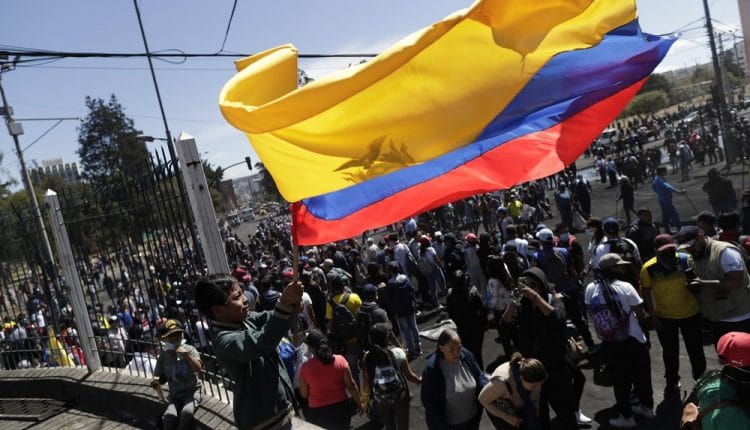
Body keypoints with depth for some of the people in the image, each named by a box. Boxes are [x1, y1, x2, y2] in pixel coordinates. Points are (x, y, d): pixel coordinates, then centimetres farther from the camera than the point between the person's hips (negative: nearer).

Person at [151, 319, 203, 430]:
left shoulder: (189, 349, -10)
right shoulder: (163, 356, 0)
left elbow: (198, 369, -22)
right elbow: (162, 377, 12)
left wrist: (186, 354, -34)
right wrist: (156, 382, -11)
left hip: (192, 391, -2)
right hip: (175, 394, 3)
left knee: (187, 412, -31)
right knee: (169, 417, -26)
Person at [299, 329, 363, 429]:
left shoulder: (305, 367, -14)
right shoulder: (340, 360, -12)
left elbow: (304, 394, -3)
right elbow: (351, 385, -6)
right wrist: (359, 404, 8)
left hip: (317, 412, -1)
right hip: (341, 408, 1)